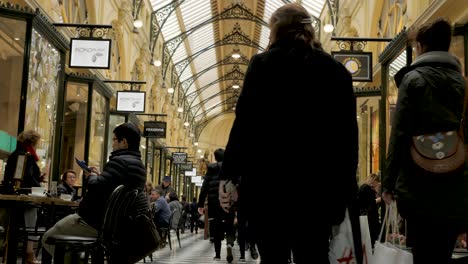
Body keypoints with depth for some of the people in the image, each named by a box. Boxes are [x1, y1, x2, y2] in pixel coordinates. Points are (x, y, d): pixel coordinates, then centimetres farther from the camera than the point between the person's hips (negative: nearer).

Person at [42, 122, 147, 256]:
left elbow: (96, 188, -28)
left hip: (98, 222, -10)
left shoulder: (120, 161, -20)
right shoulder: (138, 164, 13)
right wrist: (99, 176, 13)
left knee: (49, 238, 0)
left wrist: (91, 177, -7)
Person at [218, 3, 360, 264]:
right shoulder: (337, 70, 12)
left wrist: (229, 174, -2)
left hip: (269, 182, -2)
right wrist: (346, 189, 12)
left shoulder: (263, 64, 3)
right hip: (319, 185, 2)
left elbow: (245, 123, -5)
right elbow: (349, 133, 9)